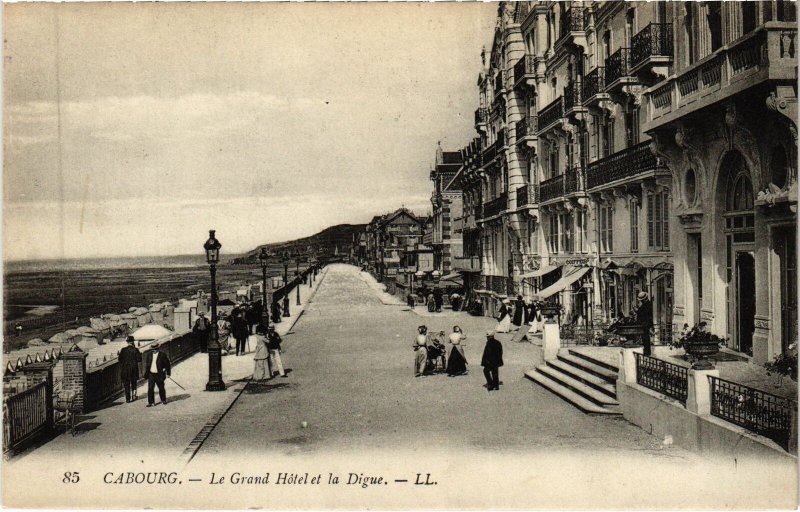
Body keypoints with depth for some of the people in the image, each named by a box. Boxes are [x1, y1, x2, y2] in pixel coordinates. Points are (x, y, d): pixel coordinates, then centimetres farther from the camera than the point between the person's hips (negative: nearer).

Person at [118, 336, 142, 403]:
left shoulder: (123, 350, -5)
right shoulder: (135, 350, -9)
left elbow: (120, 359, -1)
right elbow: (139, 359, -9)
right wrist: (140, 354, 9)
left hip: (125, 369, 0)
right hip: (134, 368, 0)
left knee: (126, 384, 6)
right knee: (133, 383, 17)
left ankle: (127, 398, 5)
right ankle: (133, 396, 22)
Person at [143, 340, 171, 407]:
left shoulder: (162, 355, -8)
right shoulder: (149, 354, 5)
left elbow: (167, 364, -3)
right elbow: (146, 364, 14)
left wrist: (168, 373, -4)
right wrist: (146, 373, 12)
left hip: (159, 375, -3)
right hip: (151, 374, 3)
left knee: (161, 388, 10)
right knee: (150, 389, -2)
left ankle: (163, 400, 28)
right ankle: (151, 402, 5)